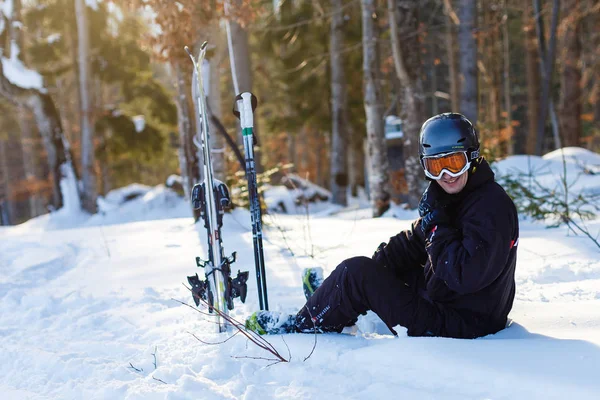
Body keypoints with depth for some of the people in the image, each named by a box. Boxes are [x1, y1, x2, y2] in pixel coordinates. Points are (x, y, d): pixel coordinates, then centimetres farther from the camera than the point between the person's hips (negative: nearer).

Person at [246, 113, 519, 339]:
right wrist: (374, 265, 4)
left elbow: (465, 276, -31)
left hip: (460, 326, -10)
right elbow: (413, 242, 16)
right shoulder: (451, 197, 9)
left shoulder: (491, 207, -22)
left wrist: (436, 226, -22)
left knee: (355, 272, -13)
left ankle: (301, 328, 6)